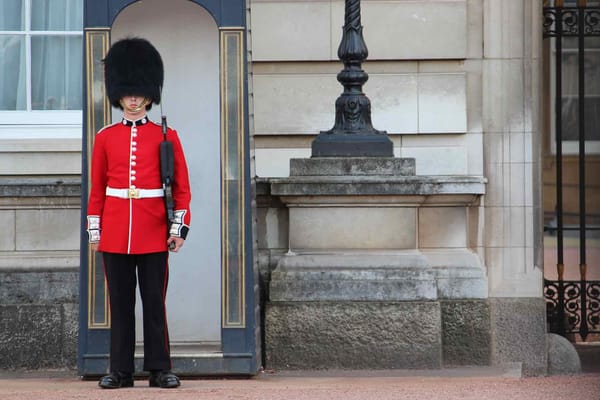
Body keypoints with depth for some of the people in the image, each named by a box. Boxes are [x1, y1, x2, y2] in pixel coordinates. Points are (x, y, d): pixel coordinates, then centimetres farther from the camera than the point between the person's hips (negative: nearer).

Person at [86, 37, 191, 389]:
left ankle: (160, 370, 6)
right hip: (115, 233, 2)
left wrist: (179, 227, -5)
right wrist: (94, 230, 5)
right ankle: (121, 371, 9)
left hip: (154, 233, -1)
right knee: (120, 304, 5)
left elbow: (181, 186, 3)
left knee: (155, 303, 1)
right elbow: (97, 188, 10)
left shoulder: (166, 136, 3)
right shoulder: (105, 138, 7)